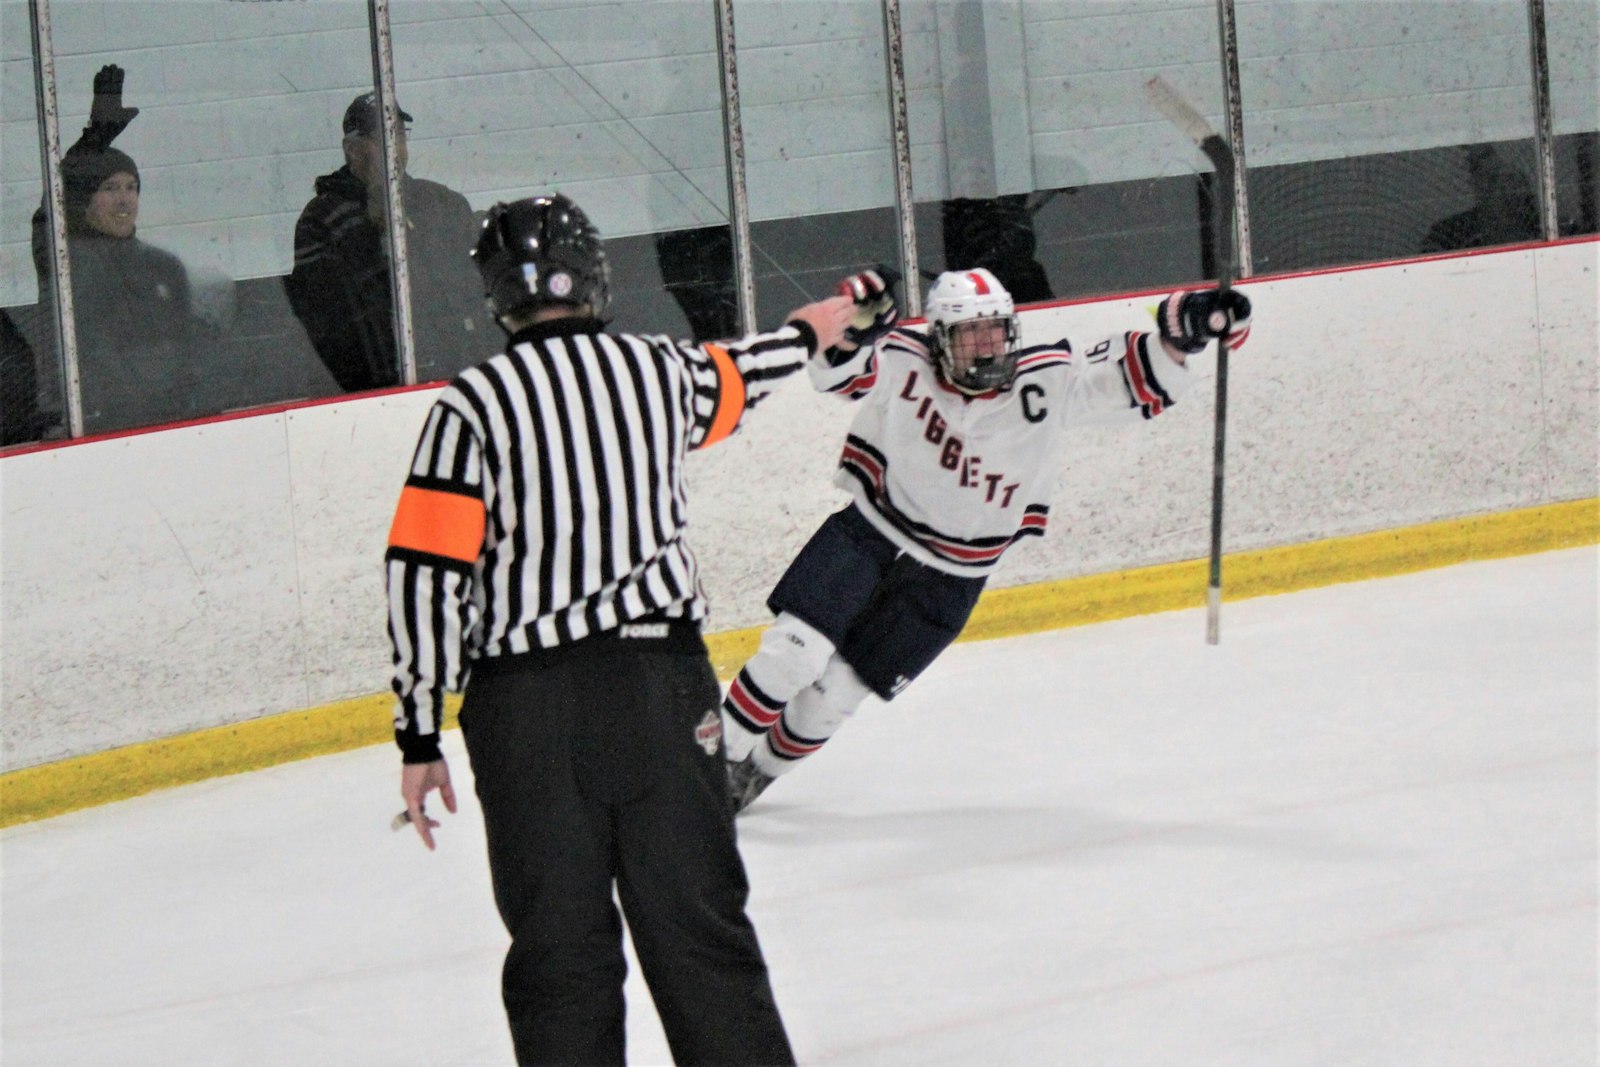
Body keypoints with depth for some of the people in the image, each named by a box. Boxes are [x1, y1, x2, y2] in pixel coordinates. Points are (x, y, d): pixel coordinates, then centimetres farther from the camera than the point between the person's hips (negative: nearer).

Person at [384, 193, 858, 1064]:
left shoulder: (473, 404, -5)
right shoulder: (659, 368, 5)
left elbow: (427, 573, -8)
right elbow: (732, 381, 30)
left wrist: (419, 732, -2)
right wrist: (804, 335, 53)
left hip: (527, 707, -2)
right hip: (661, 684, 2)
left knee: (560, 945, 3)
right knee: (699, 925, 8)